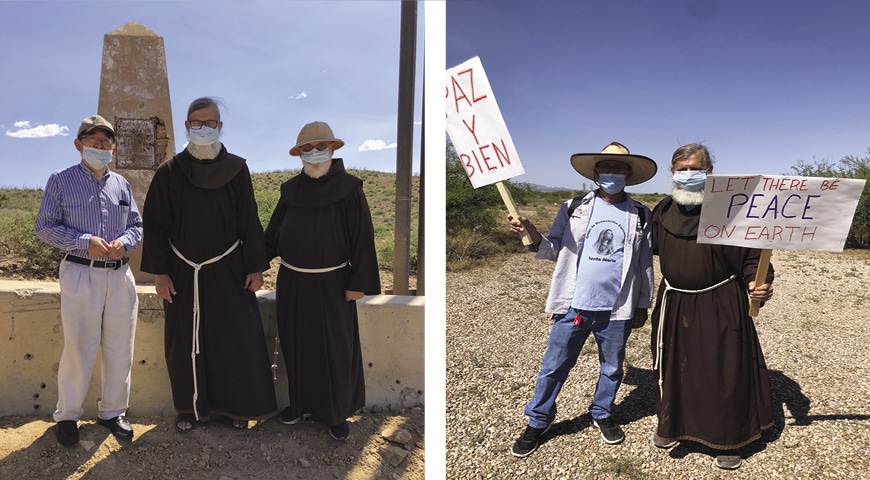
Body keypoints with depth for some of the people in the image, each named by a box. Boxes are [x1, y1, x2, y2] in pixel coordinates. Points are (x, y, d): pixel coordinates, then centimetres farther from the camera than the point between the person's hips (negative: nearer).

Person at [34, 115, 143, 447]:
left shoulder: (121, 184, 13)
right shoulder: (61, 180, 2)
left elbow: (136, 225, 16)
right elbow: (44, 227, -1)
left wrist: (124, 241, -7)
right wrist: (85, 242, -16)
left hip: (120, 274, 4)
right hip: (80, 274, -4)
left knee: (120, 348, 8)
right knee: (78, 349, 0)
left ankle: (112, 411, 24)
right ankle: (67, 416, 20)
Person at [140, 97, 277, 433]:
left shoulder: (236, 170, -1)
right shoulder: (169, 172, 0)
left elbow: (249, 222, 0)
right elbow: (155, 224, 1)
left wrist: (255, 266, -2)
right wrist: (160, 272, -3)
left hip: (228, 270, -1)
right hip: (182, 272, 1)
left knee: (237, 337, 1)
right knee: (184, 342, 8)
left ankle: (240, 405, 18)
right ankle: (191, 407, 24)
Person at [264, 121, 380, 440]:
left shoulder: (349, 188, -9)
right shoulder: (291, 190, 4)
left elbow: (363, 238, -11)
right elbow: (273, 232, 11)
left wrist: (359, 282, -14)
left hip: (331, 284, -4)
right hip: (292, 282, 5)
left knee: (335, 350, 4)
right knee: (295, 345, 14)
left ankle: (337, 413, 20)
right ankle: (301, 402, 32)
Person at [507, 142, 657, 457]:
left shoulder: (640, 216, 3)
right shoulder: (573, 209, 0)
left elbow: (644, 265, 8)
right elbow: (555, 251, -1)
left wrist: (642, 305, 9)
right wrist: (531, 233, -18)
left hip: (618, 308, 1)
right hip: (574, 305, -1)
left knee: (612, 368, 17)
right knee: (554, 366, 7)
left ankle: (602, 413, 41)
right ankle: (538, 421, 23)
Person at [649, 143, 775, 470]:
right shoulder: (663, 212, 2)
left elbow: (751, 256, -11)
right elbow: (651, 248, 17)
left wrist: (759, 283, -27)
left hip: (720, 308, -4)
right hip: (674, 307, 4)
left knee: (724, 375, 5)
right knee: (673, 368, 14)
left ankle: (728, 440, 26)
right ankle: (672, 425, 35)